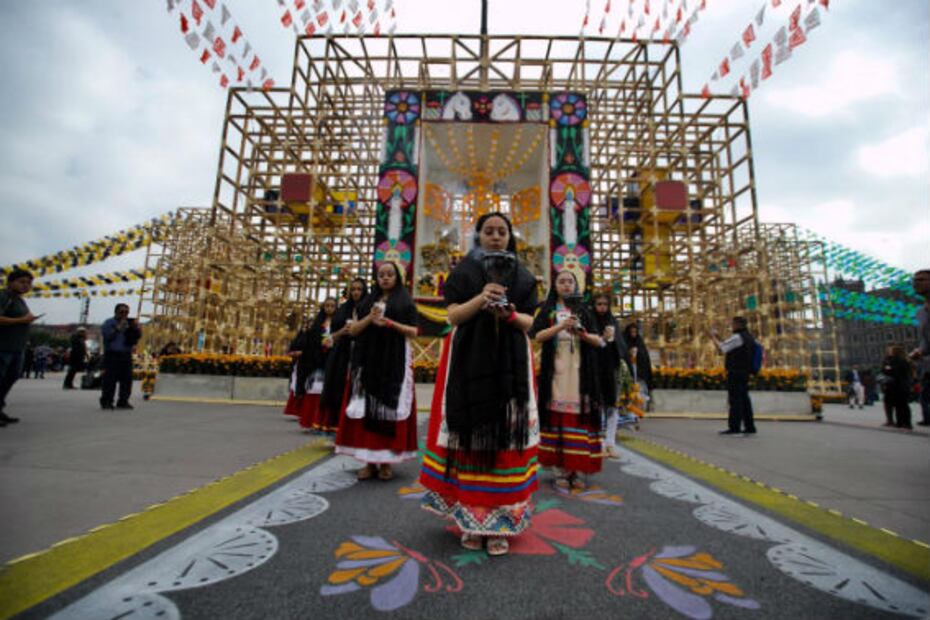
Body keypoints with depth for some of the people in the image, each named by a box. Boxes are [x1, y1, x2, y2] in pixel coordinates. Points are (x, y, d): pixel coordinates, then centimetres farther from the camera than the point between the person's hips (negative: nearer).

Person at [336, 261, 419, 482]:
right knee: (367, 408, -2)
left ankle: (387, 460, 5)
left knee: (390, 408, -4)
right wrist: (370, 318, -8)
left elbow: (413, 332, -1)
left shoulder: (405, 302, 7)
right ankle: (369, 460, 5)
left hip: (395, 362, -3)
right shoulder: (368, 301, 16)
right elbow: (353, 330, 9)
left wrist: (390, 323, -15)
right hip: (368, 361, 3)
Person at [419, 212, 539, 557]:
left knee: (506, 433, -3)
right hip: (469, 362, -1)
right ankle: (470, 518, 10)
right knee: (469, 432, -3)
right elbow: (453, 314, -4)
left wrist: (509, 315, -18)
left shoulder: (522, 276, 11)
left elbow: (529, 322, 4)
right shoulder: (462, 272, 8)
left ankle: (499, 522, 7)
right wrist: (481, 298, -22)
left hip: (510, 363, 1)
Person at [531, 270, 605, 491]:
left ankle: (578, 470, 4)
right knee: (558, 416, -3)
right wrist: (561, 326, -19)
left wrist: (585, 336, -15)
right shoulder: (547, 311, 9)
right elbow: (538, 336, -6)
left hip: (579, 371, 2)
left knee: (580, 415, -3)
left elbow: (599, 340, 6)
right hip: (556, 371, -1)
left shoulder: (583, 311, 13)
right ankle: (561, 470, 3)